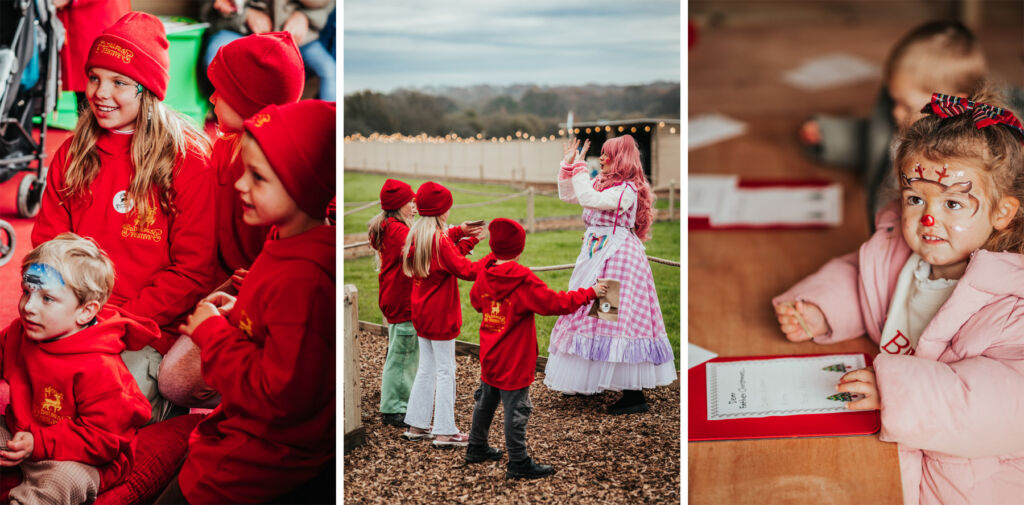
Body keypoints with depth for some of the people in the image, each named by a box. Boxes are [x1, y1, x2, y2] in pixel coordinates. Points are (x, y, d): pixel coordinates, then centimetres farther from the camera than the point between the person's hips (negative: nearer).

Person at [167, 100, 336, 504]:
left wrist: (212, 332, -19)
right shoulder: (289, 246, 2)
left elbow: (281, 396, -29)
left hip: (266, 453, -10)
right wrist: (236, 314, 2)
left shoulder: (302, 280, -30)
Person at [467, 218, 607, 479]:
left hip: (489, 357, 7)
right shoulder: (523, 281, -21)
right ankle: (518, 463, 8)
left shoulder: (484, 274, -1)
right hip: (514, 361, -7)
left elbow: (475, 300, 17)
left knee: (486, 401, 22)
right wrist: (590, 292, -11)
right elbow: (555, 303, -21)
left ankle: (476, 448, 36)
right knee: (516, 408, 1)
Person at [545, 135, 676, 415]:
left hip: (619, 258, -10)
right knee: (591, 310, 15)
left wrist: (579, 168, -18)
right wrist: (568, 166, 10)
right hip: (596, 254, 10)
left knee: (616, 314, -12)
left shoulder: (627, 190, -15)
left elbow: (589, 199, -26)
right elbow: (567, 195, 22)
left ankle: (635, 395, -10)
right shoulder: (602, 183, 13)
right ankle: (589, 381, 28)